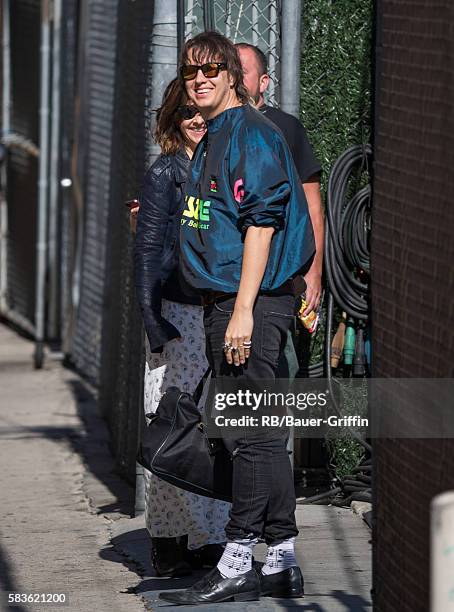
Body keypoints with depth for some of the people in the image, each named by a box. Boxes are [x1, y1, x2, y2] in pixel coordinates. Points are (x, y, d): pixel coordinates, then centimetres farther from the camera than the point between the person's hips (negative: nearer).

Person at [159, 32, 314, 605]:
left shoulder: (250, 133, -11)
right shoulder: (212, 139, 19)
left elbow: (261, 223, -18)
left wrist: (243, 311, -22)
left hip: (253, 301, -10)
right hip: (225, 301, 10)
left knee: (251, 433, -7)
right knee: (259, 433, 11)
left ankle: (236, 566, -6)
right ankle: (282, 563, 15)